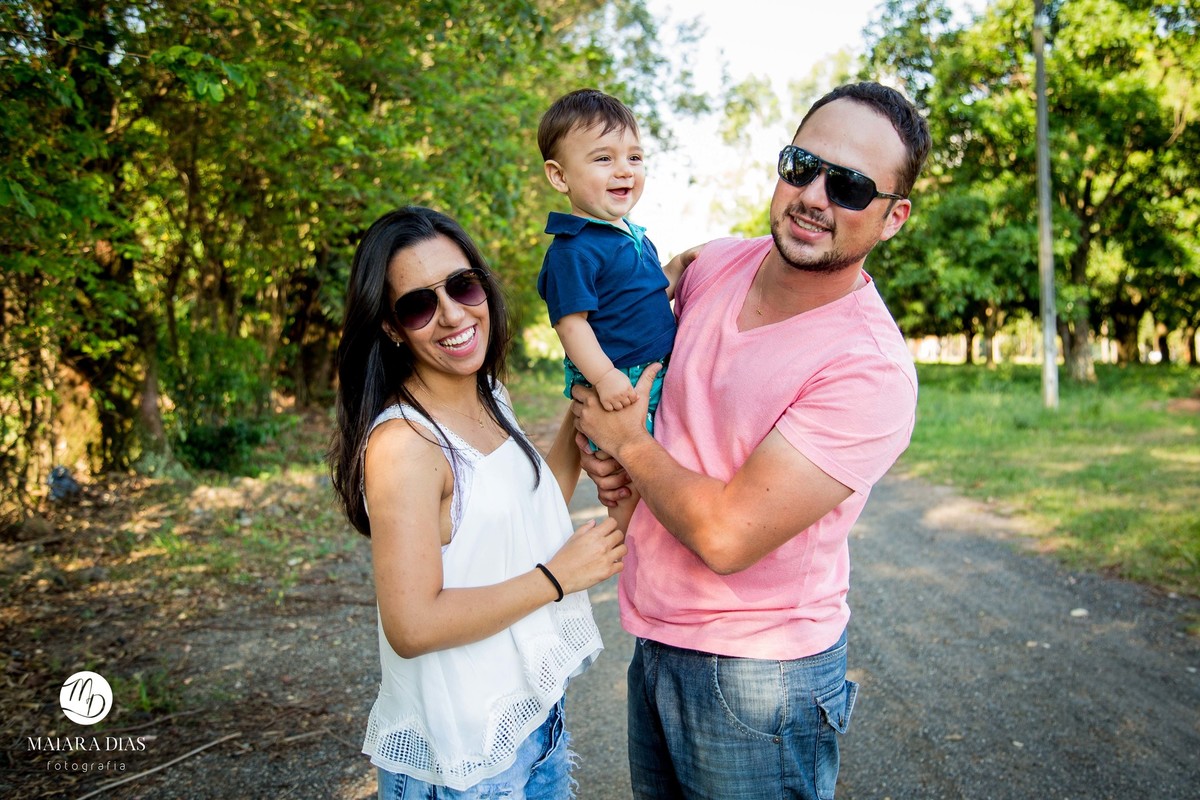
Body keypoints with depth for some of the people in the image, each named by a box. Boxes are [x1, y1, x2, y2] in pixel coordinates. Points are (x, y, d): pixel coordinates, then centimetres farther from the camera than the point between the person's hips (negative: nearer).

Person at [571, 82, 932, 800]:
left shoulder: (870, 370, -25)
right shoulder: (716, 264, -4)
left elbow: (726, 536, -29)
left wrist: (629, 442, -14)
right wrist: (602, 444, -3)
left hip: (754, 670, -6)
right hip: (654, 635, 7)